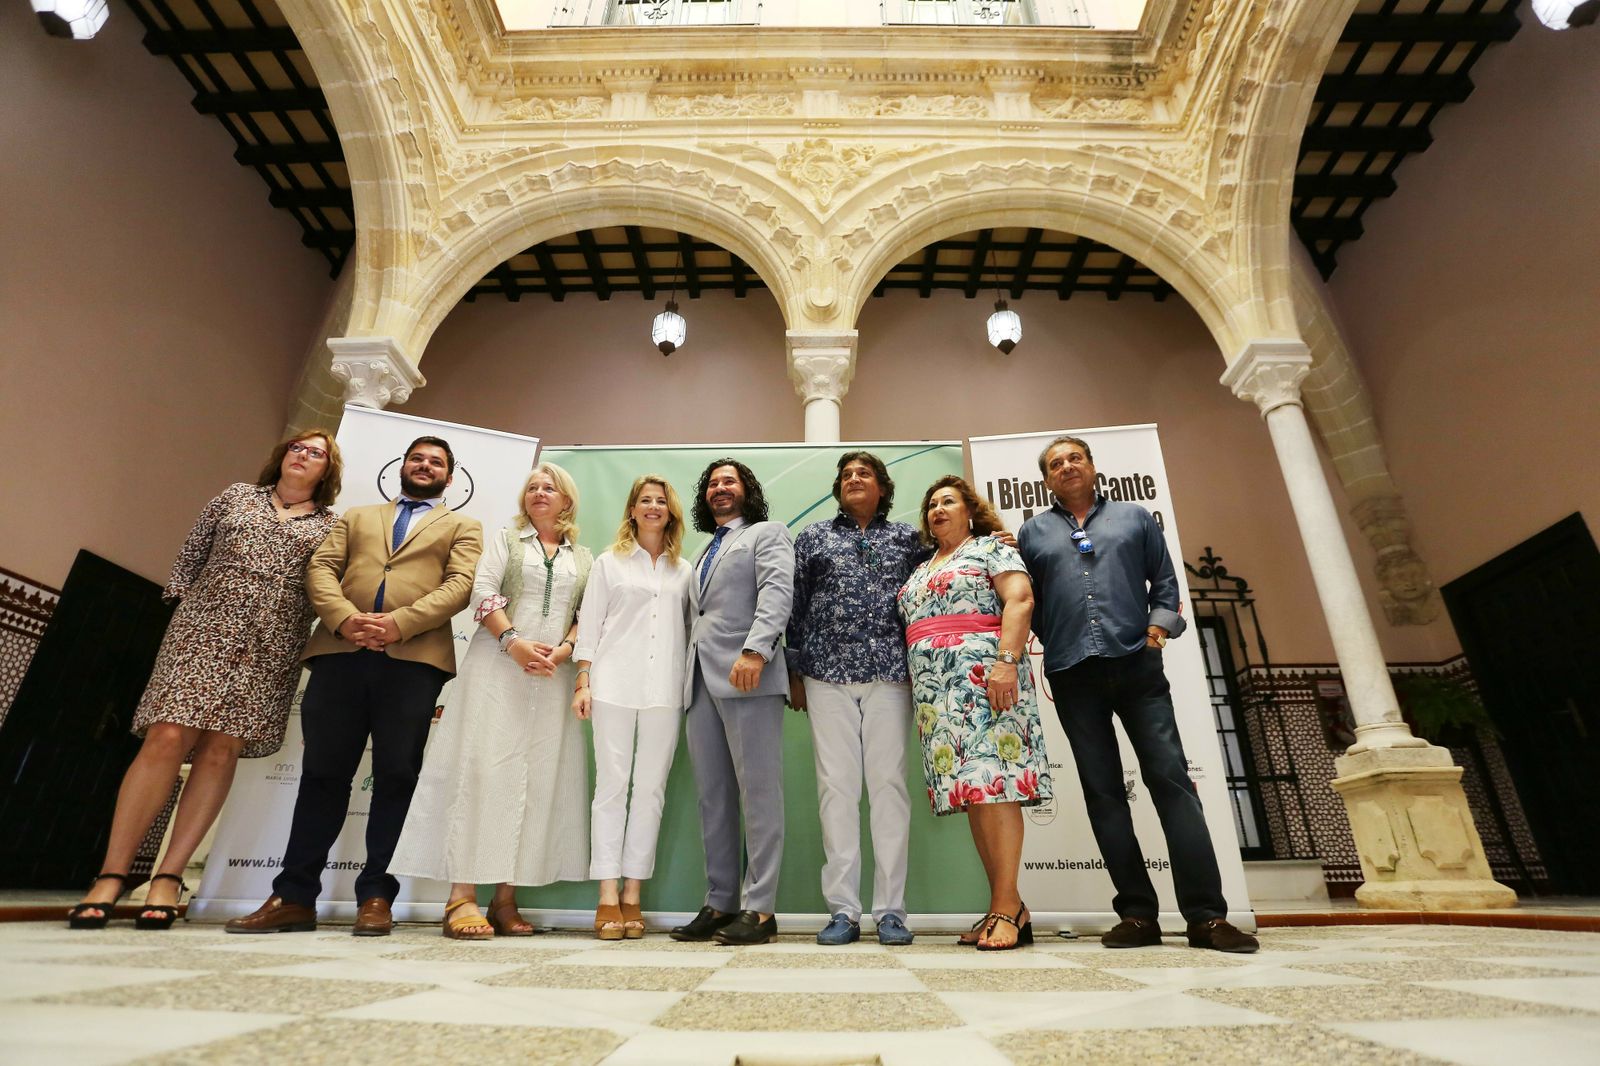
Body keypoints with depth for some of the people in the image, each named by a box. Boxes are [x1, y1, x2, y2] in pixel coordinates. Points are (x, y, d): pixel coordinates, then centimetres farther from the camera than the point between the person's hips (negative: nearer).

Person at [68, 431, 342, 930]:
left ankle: (168, 877, 3)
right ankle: (110, 875, 1)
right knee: (167, 738, -9)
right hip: (205, 630, 0)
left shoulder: (330, 525, 12)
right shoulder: (236, 495, 16)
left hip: (270, 648, 0)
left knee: (221, 749, -4)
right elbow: (191, 554, 16)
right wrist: (184, 604, 8)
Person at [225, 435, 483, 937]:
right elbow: (320, 568, 12)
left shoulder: (462, 528, 17)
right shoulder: (356, 517, 26)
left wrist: (400, 623, -14)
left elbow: (459, 585, 0)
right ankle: (295, 896, 15)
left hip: (414, 657, -2)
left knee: (396, 776, -2)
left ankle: (376, 896, 6)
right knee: (323, 772, 6)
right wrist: (344, 617, -8)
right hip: (341, 651, 3)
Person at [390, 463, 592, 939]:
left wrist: (561, 652, -10)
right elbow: (483, 590, -1)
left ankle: (506, 898, 6)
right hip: (497, 666, -2)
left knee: (534, 779, -1)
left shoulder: (584, 559, 16)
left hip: (552, 675, 2)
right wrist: (514, 641, -15)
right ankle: (462, 896, -6)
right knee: (482, 769, -8)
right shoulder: (505, 541, 13)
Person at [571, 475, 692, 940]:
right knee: (611, 785, -1)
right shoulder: (609, 563, 12)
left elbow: (691, 626, 12)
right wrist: (582, 682, -1)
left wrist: (692, 686, 5)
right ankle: (608, 898, 5)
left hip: (665, 688, 2)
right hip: (614, 685, -1)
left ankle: (632, 895, 10)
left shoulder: (683, 570, 15)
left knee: (651, 789, 2)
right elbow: (590, 624, 8)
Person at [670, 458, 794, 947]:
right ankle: (719, 904, 14)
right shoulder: (704, 553, 29)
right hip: (701, 681, 7)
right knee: (712, 798, 7)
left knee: (758, 793, -5)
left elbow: (777, 591, -10)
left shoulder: (767, 533, 8)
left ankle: (760, 909, -1)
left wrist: (754, 650, -25)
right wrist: (688, 679, 14)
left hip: (748, 676, -7)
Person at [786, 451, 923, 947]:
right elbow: (796, 606, 10)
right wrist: (795, 672, 6)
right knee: (836, 785, 0)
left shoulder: (907, 538, 13)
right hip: (828, 674, 0)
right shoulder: (813, 537, 12)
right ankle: (843, 910, 8)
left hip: (890, 674, 0)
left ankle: (891, 910, 9)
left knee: (889, 783, -1)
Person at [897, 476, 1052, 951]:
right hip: (936, 687, 7)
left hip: (982, 675, -6)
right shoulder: (921, 570, 25)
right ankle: (1006, 907, 7)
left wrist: (1007, 660, -21)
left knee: (991, 779, -13)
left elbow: (1020, 599, -9)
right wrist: (915, 688, 12)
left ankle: (1007, 905, -8)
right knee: (968, 787, 3)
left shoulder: (991, 548, 6)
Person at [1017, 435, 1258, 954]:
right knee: (1102, 791, 3)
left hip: (1136, 664, 0)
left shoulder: (1135, 517, 15)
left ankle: (1207, 915, 1)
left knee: (1172, 779, -6)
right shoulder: (1032, 531, 15)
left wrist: (1160, 622, -2)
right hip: (1072, 673, 1)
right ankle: (1137, 914, 11)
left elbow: (1165, 580, 13)